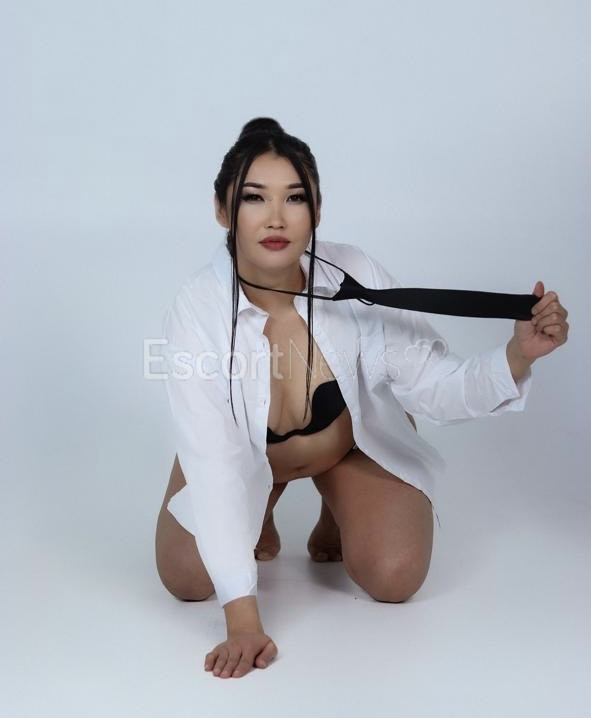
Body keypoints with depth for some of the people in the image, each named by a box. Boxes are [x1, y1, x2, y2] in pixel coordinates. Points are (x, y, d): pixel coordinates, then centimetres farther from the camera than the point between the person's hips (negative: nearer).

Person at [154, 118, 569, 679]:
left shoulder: (355, 279, -32)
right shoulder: (196, 312, -34)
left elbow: (437, 386, -27)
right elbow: (215, 464, -37)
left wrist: (519, 354, -49)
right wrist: (243, 620, -40)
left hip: (357, 439, 0)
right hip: (246, 454, 0)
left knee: (395, 579, -16)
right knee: (186, 580, -12)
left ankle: (337, 513, 18)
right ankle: (257, 514, 19)